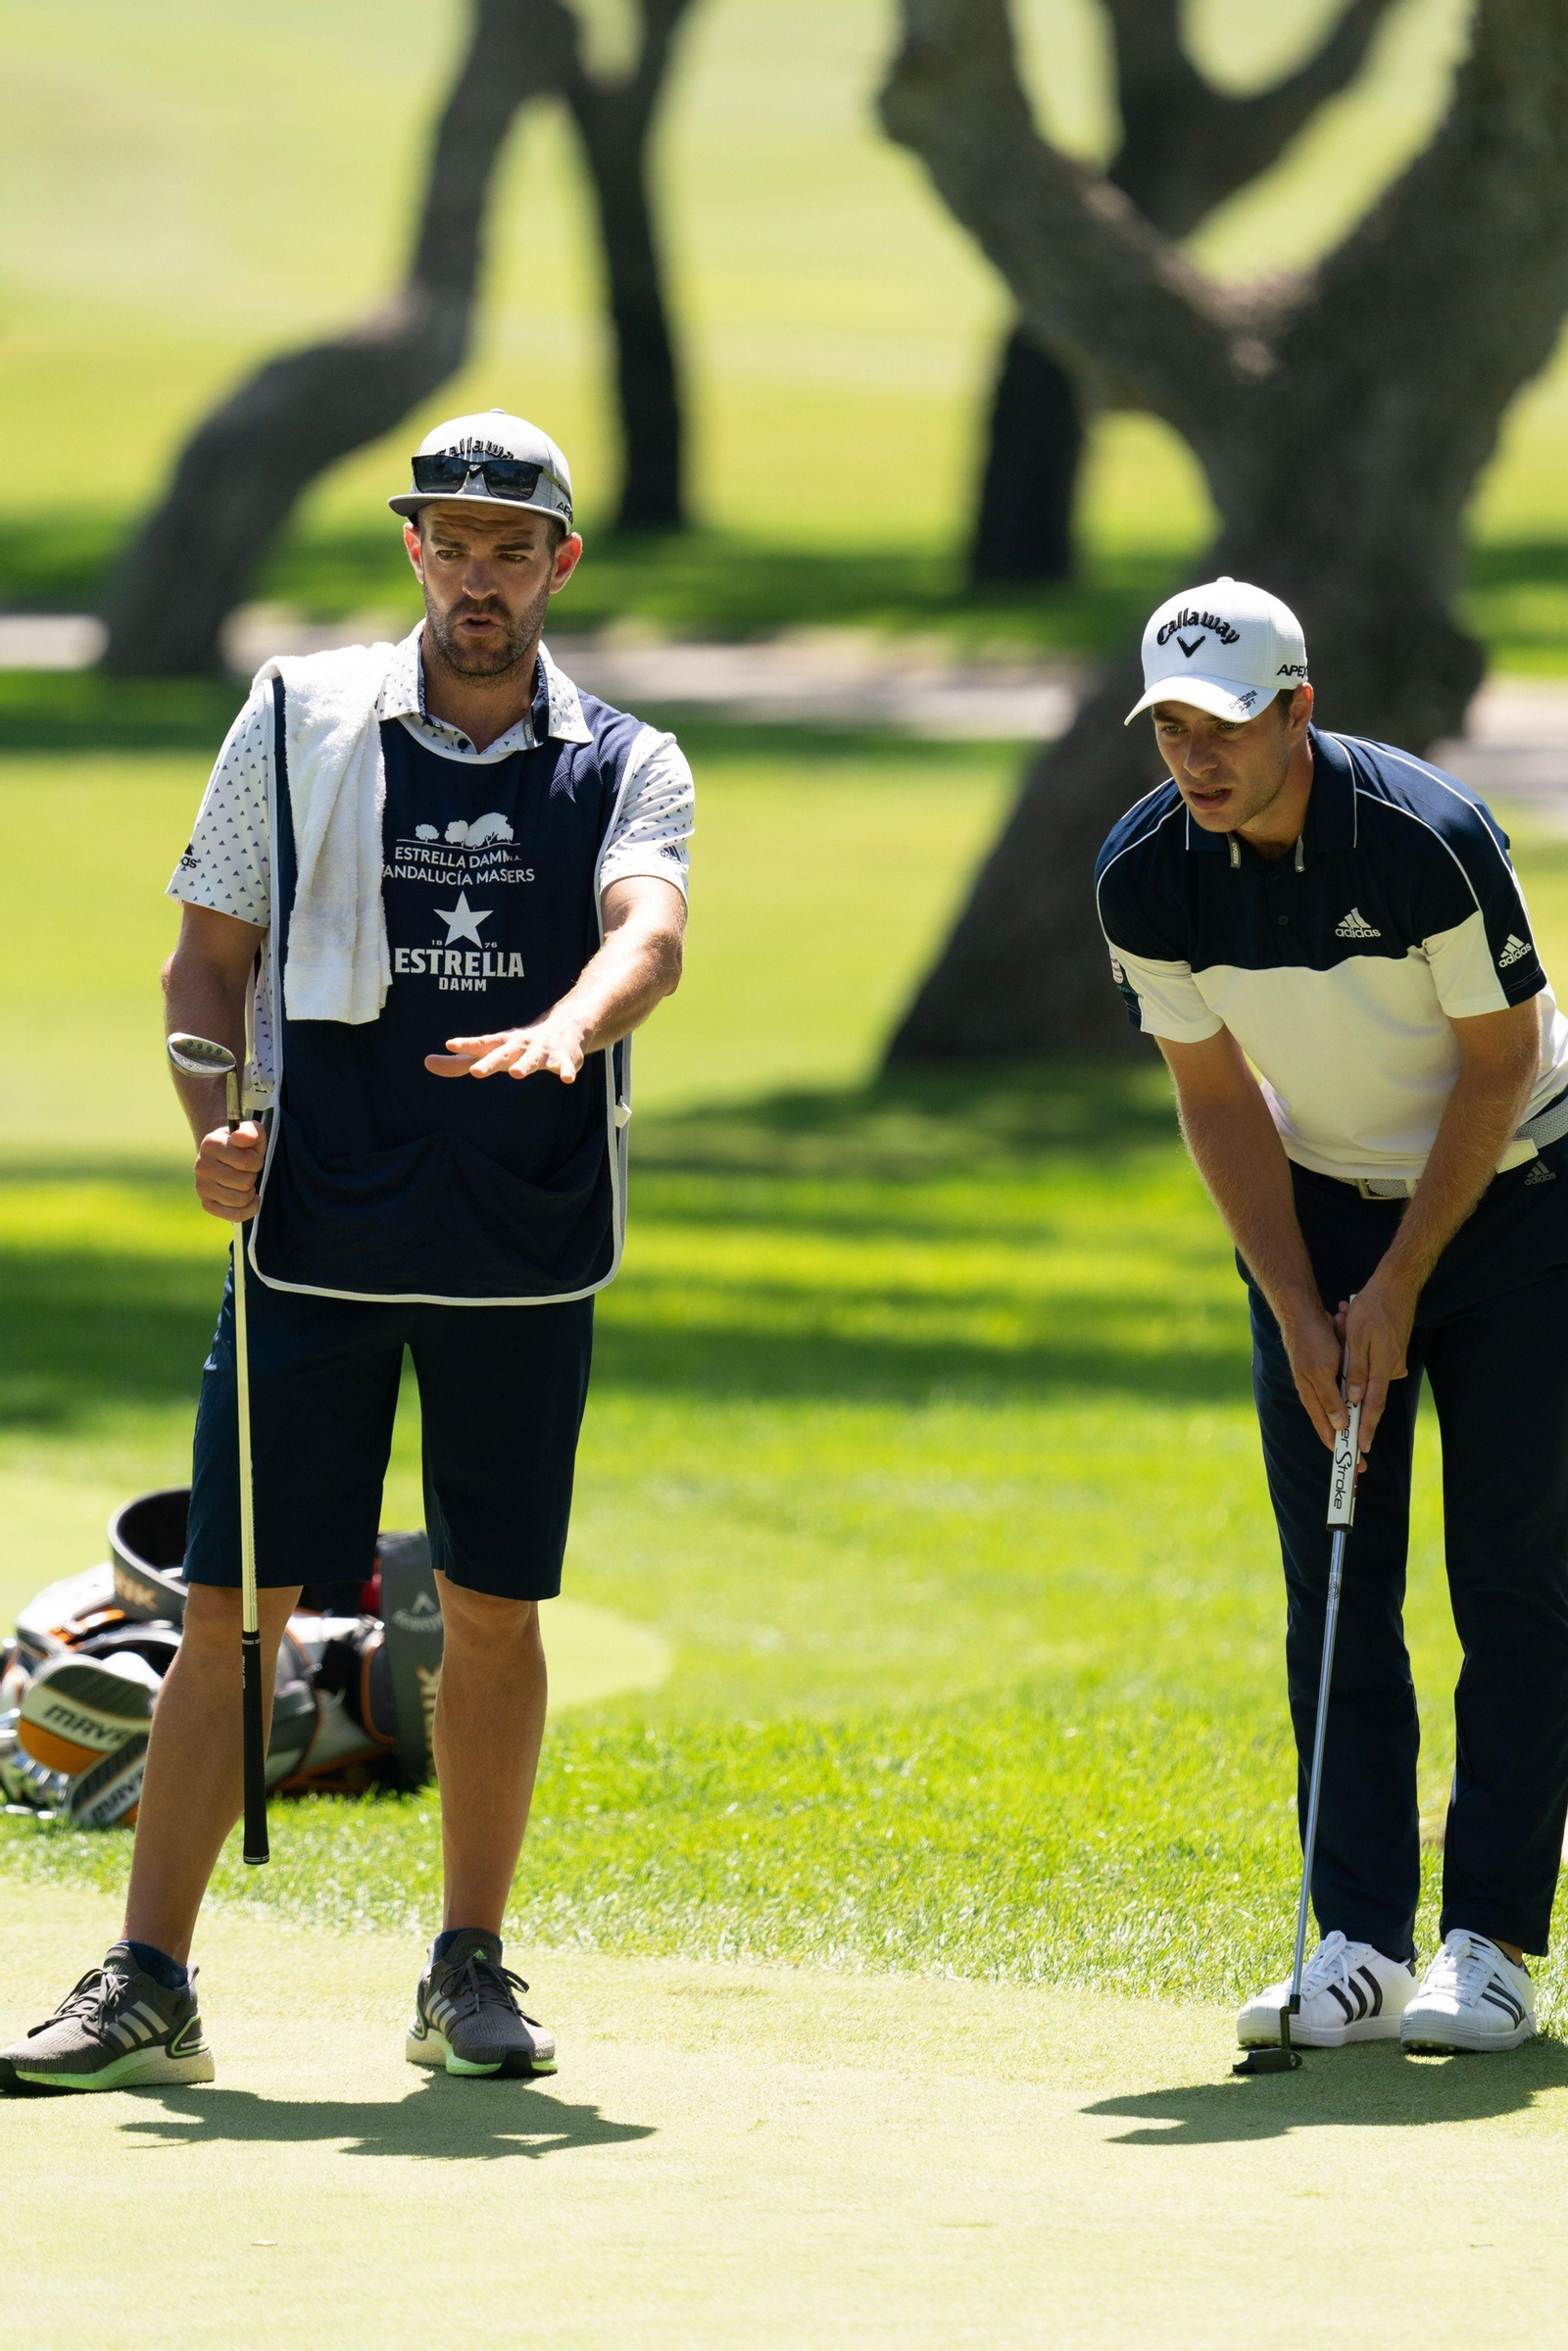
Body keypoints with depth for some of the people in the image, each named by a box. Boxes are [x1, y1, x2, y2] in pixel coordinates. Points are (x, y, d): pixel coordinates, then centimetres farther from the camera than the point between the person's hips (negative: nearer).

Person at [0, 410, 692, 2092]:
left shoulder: (624, 767, 4)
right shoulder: (297, 720, 5)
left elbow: (651, 933, -16)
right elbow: (210, 954, 9)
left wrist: (564, 1030, -37)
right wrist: (215, 1118, -9)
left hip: (526, 1252, 1)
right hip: (317, 1235, -1)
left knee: (494, 1612, 5)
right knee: (229, 1604, -4)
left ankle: (470, 1970, 18)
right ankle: (146, 1987, -2)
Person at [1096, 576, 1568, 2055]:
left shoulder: (1427, 838, -27)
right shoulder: (1143, 877, -15)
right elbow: (1215, 1097, -4)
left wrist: (1400, 1287, -15)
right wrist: (1299, 1311, -9)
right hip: (1320, 1207, 4)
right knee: (1333, 1587, -3)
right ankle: (1362, 1943, -2)